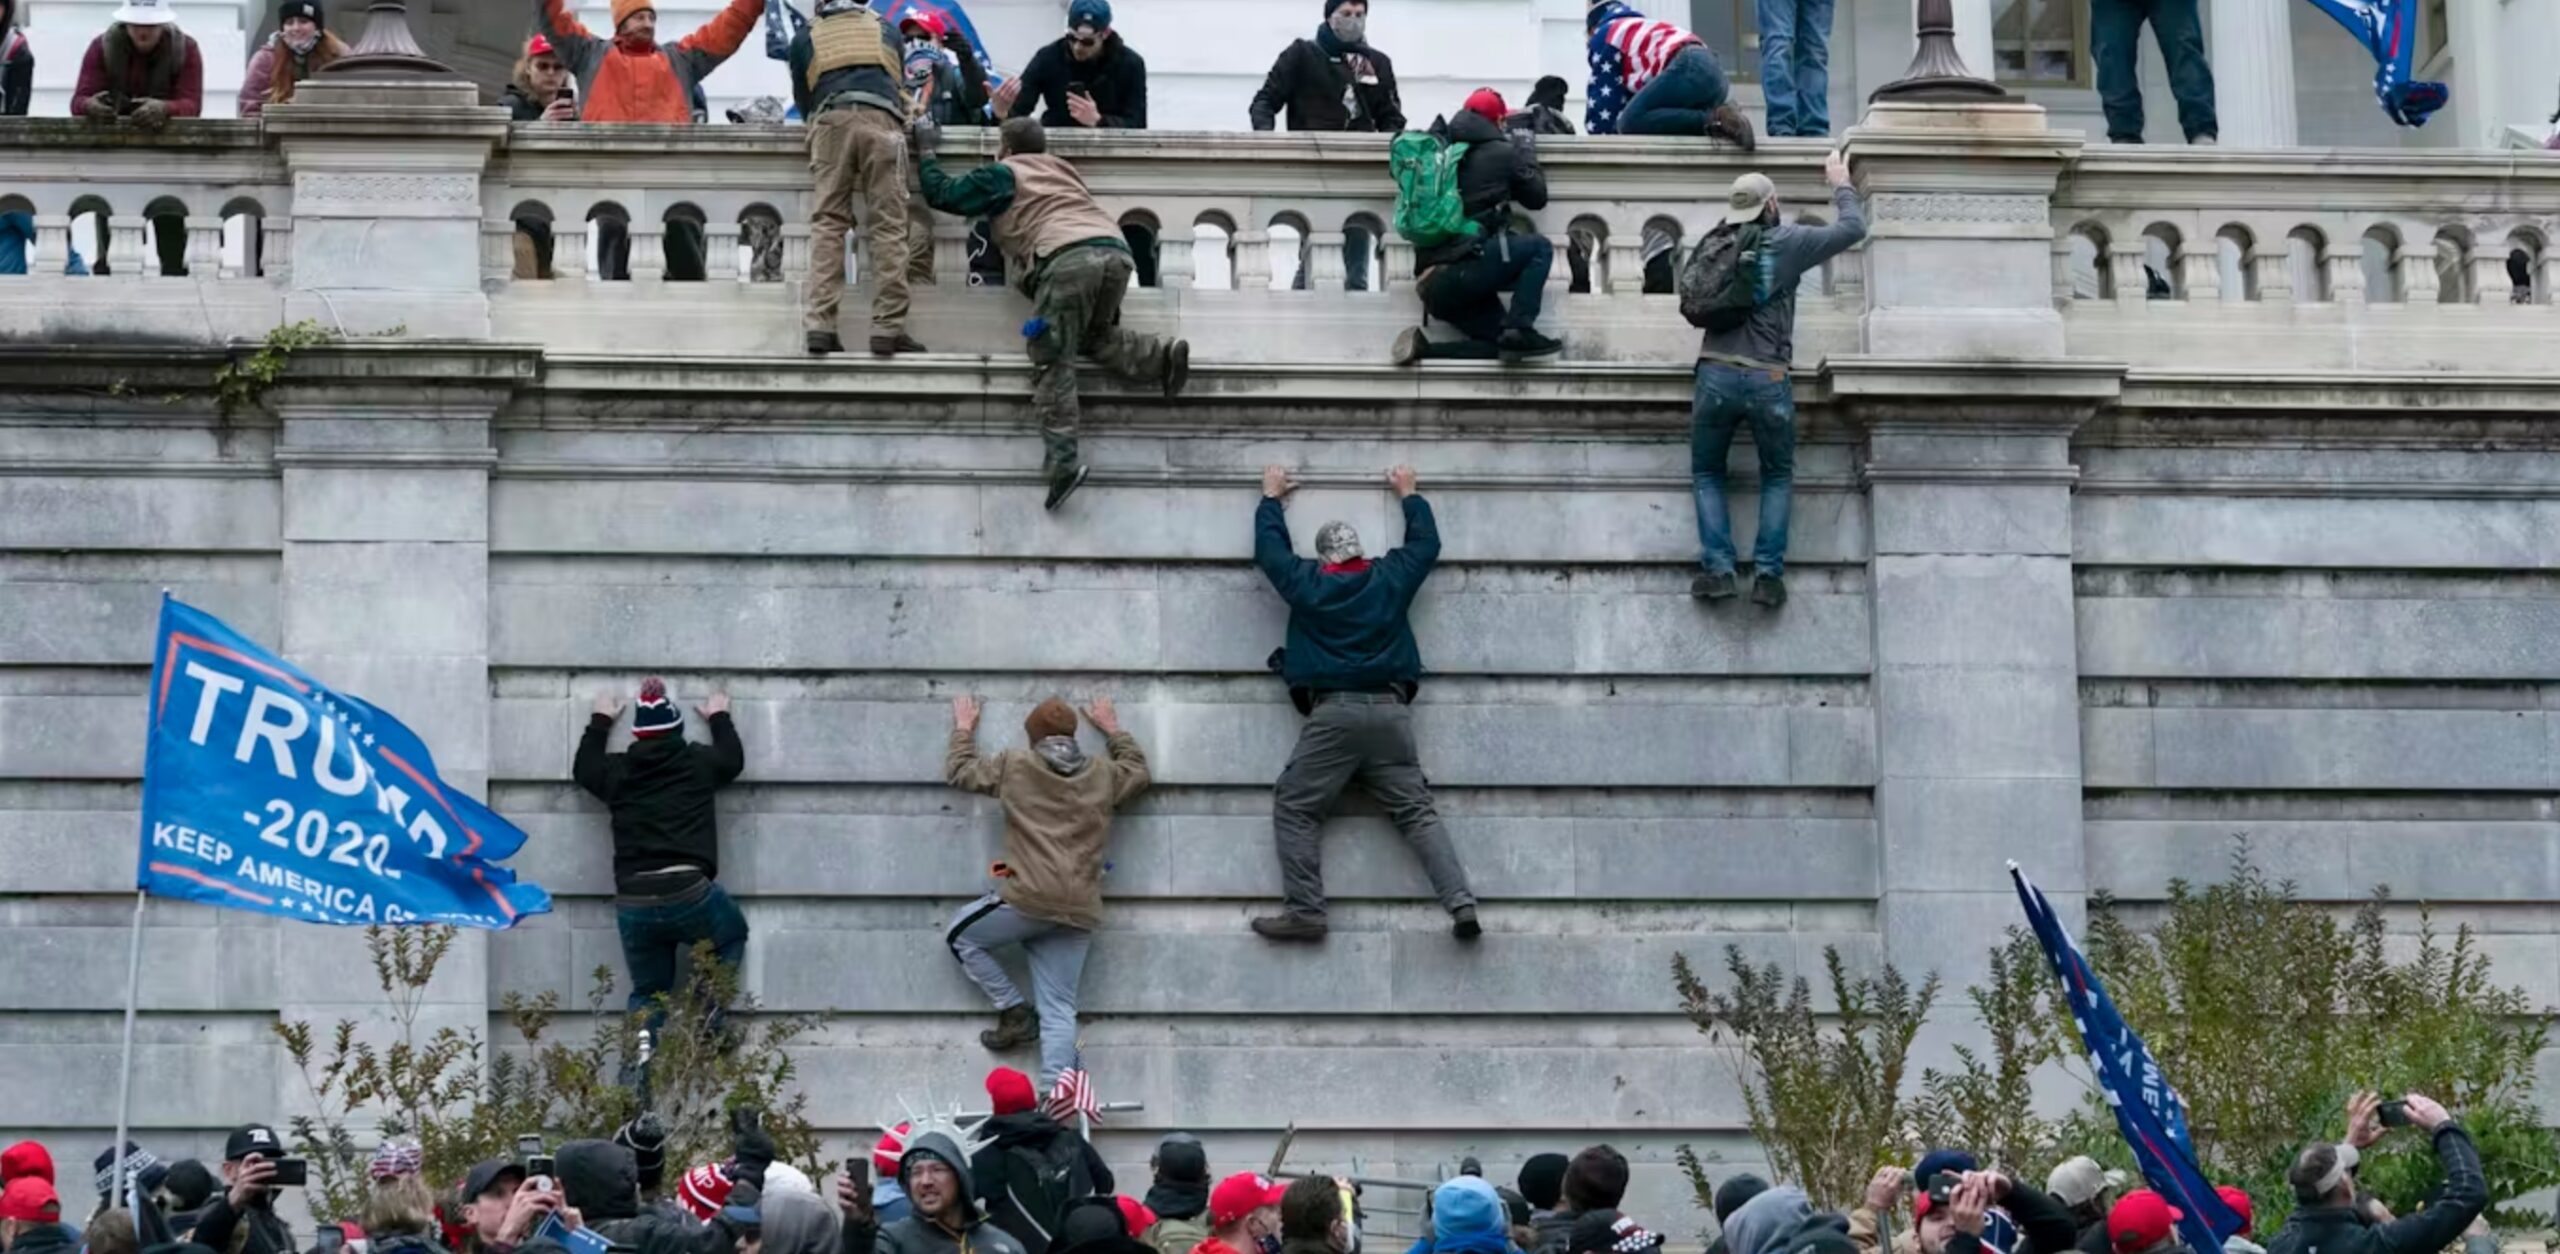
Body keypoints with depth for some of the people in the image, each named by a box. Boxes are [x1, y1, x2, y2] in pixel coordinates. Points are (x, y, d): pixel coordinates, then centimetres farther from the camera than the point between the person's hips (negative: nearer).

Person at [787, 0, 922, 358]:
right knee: (889, 226, -3)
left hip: (830, 121, 0)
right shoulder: (885, 30, 30)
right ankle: (888, 328, -11)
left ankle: (819, 325, -13)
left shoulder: (806, 38, 26)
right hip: (881, 120, 0)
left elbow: (802, 99, 31)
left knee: (827, 223, 0)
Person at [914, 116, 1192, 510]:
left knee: (1052, 360, -6)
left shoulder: (1002, 174, 18)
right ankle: (1162, 357, 1)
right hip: (1116, 250, 6)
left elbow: (940, 194, 21)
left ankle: (1062, 459, -19)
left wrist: (927, 151, 36)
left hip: (1069, 256, -6)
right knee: (1094, 336, 26)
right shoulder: (1061, 168, 34)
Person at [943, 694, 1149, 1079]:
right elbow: (1138, 770, 36)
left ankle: (1014, 1011, 11)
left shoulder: (1015, 766, 4)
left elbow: (958, 772, 19)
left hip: (1029, 899, -4)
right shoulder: (1104, 774, 13)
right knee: (1058, 1010, 2)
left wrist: (963, 729, 36)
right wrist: (1113, 730, 48)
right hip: (1079, 913, 4)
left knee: (960, 936, 21)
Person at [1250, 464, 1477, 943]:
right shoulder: (1390, 578, 10)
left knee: (1295, 808, 2)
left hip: (1332, 713, -3)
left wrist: (1271, 498, 40)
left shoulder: (1307, 584, 6)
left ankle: (1303, 911, -12)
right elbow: (1426, 543, 29)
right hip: (1390, 710, 3)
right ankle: (1461, 904, -12)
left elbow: (1269, 548, 24)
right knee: (1417, 811, 2)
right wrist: (1409, 495, 44)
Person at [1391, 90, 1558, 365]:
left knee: (1503, 348, 13)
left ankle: (1423, 347, -6)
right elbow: (1537, 197, 11)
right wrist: (1527, 151, 27)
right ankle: (1519, 329, -6)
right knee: (1540, 248, 11)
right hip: (1463, 268, -7)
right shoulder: (1501, 152, 0)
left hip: (1430, 285, 7)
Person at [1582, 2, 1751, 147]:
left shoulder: (1604, 36, 18)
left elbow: (1603, 95, 11)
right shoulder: (1641, 29, 42)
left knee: (1631, 122, -17)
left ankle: (1713, 121, -27)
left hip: (1687, 70, -9)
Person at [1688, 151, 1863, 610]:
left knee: (1707, 474, 16)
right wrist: (1841, 184, 24)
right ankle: (1769, 574, 2)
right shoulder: (1787, 242, -1)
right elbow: (1853, 229, 6)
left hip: (1716, 375, 2)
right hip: (1767, 380, -2)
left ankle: (1718, 569, 0)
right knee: (1777, 477, 15)